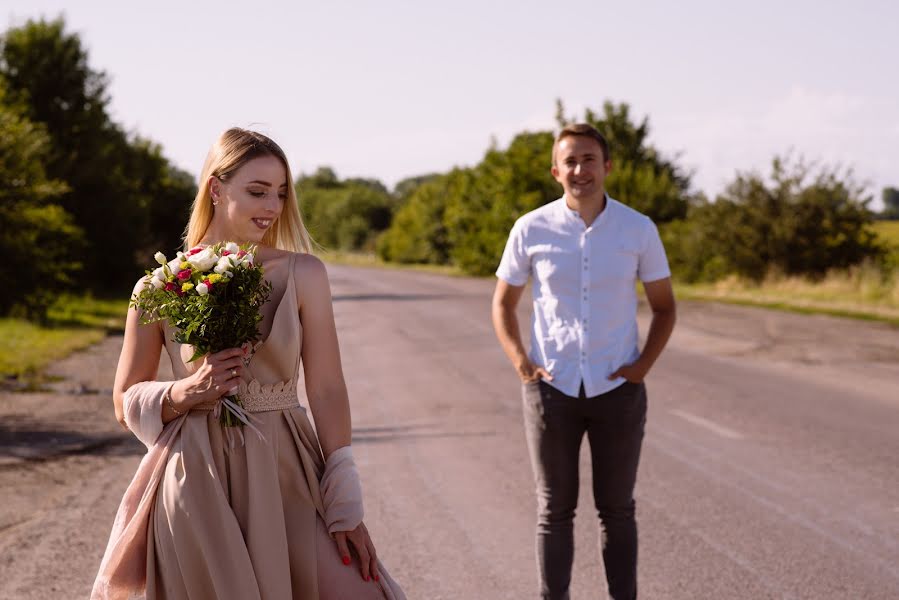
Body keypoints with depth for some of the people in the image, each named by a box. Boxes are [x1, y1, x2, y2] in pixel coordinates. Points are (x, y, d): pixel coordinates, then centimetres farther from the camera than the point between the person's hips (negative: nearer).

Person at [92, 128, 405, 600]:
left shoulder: (303, 274, 1)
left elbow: (327, 390, 0)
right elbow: (126, 402, 7)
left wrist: (346, 508, -4)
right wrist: (185, 392, -14)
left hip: (284, 475, 1)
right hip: (197, 484, -1)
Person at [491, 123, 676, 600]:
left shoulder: (639, 230, -3)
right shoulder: (531, 229, -4)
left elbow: (664, 307, 7)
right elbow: (503, 303, 8)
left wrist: (643, 365, -6)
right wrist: (520, 363, -5)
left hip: (617, 390, 0)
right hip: (551, 388, 0)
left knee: (617, 510, 9)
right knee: (555, 510, 6)